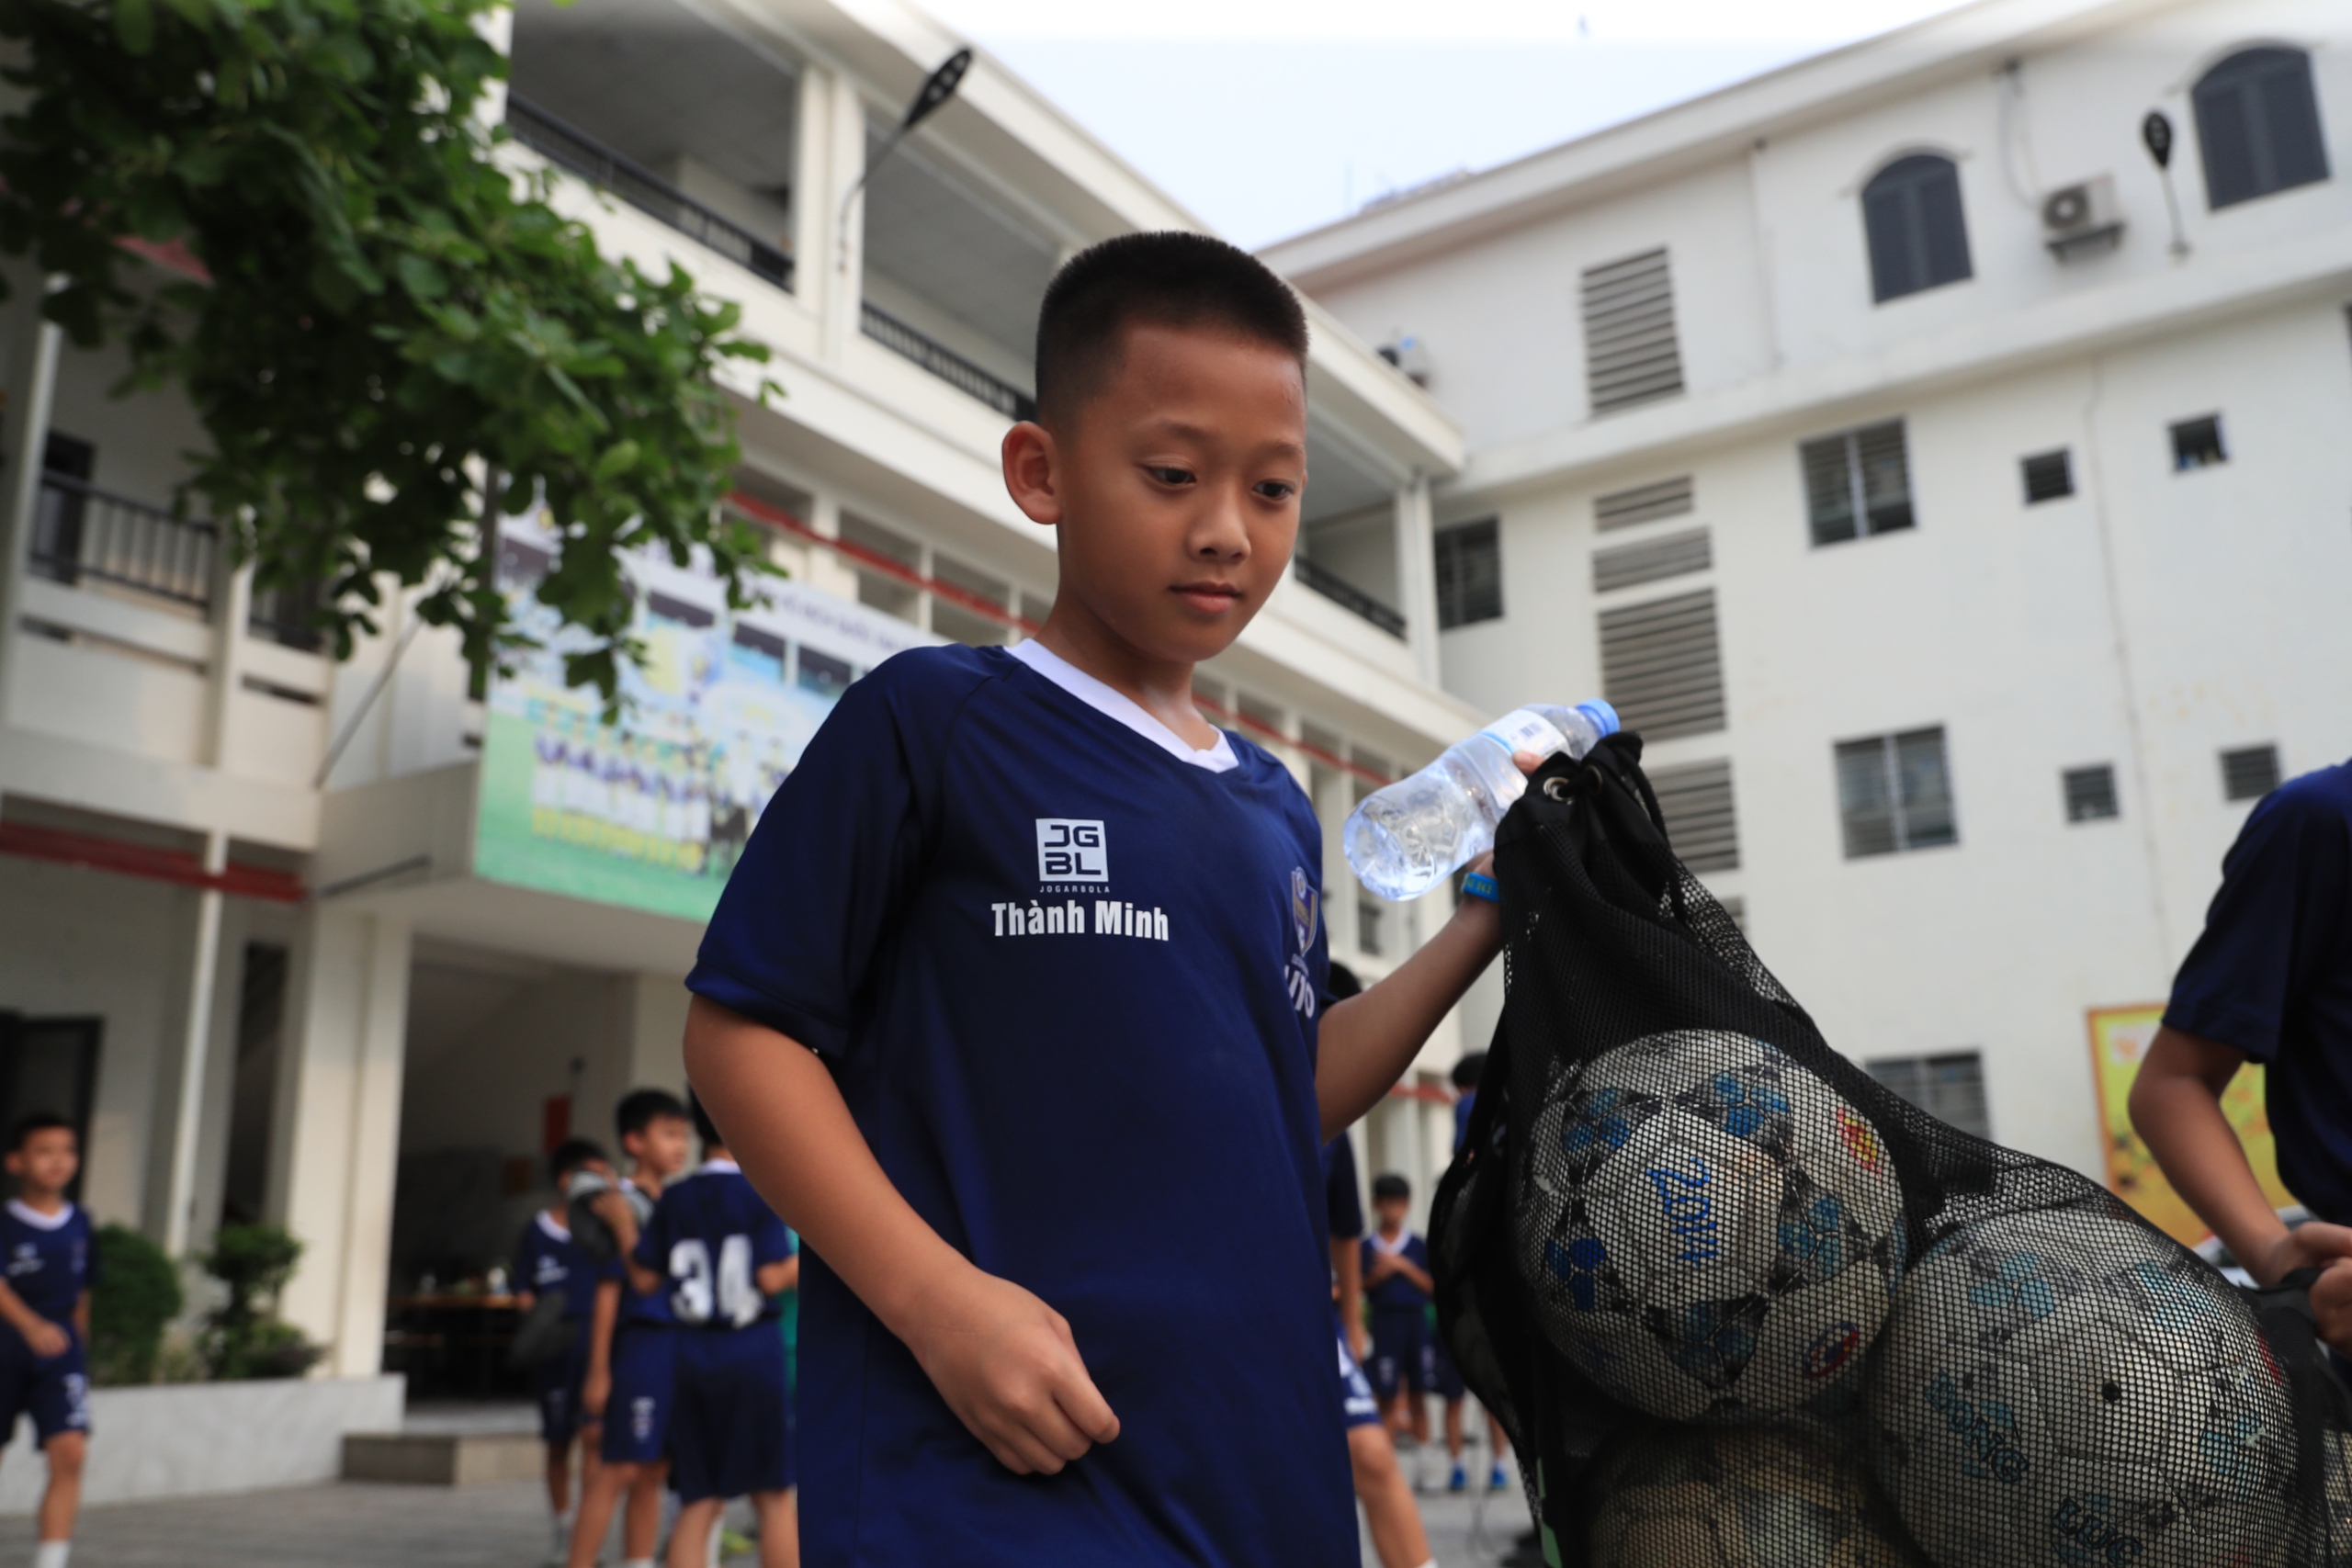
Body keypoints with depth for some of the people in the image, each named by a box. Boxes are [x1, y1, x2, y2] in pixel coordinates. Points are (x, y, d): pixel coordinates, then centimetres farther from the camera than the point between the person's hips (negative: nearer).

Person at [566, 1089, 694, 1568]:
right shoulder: (621, 1204, -8)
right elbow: (608, 1290, -11)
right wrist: (598, 1370, -14)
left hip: (677, 1346, 7)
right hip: (637, 1344, -7)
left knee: (652, 1473, 11)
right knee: (616, 1470, -6)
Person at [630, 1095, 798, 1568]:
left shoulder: (674, 1198, 5)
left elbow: (644, 1279, 5)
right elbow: (772, 1277, -15)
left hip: (692, 1357, 4)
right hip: (752, 1355, -4)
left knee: (698, 1503, 8)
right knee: (773, 1495, 8)